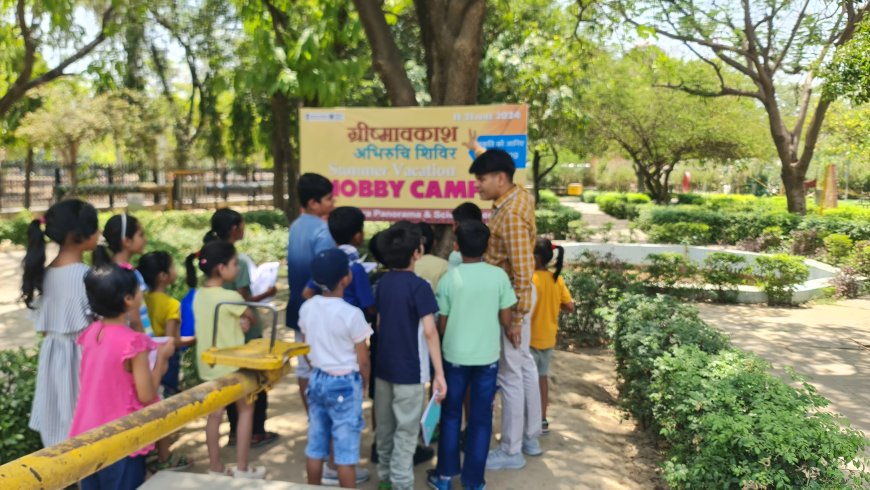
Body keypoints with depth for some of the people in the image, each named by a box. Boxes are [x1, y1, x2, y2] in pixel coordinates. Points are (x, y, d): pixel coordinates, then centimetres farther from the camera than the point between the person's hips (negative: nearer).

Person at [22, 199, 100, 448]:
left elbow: (45, 326, 11)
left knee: (60, 426, 16)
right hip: (79, 356, -8)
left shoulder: (48, 272, 5)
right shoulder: (82, 273, -18)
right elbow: (87, 330, -18)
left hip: (53, 355, 8)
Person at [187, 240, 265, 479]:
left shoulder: (198, 295, 0)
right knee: (245, 410, 12)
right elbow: (251, 318, -4)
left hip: (207, 364, 6)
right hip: (232, 363, -6)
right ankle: (241, 468, 14)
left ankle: (215, 467, 23)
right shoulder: (231, 297, -21)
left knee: (214, 413, 14)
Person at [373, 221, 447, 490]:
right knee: (406, 431, 3)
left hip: (383, 365, 6)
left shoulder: (383, 282, 4)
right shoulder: (419, 286, -16)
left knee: (384, 426, 17)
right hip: (409, 370, -6)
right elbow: (429, 331, -21)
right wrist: (439, 373, -19)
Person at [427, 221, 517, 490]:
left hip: (455, 355, 0)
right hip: (488, 356, 0)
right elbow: (506, 320, -4)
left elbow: (442, 324, -4)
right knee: (481, 418, 10)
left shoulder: (449, 278, -10)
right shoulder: (499, 276, -8)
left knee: (451, 415, 15)